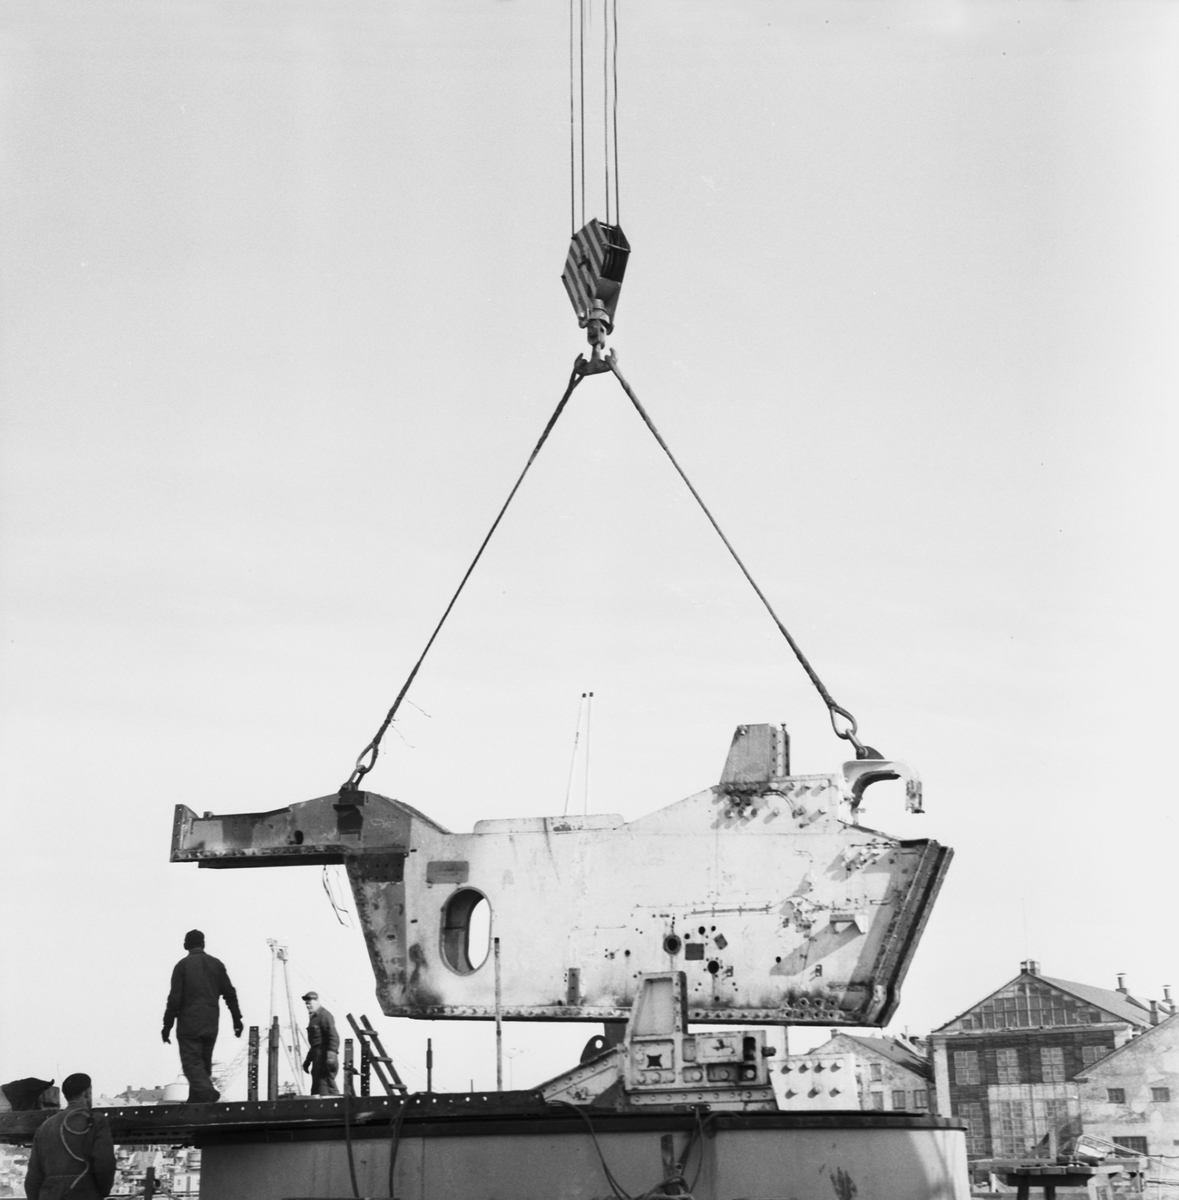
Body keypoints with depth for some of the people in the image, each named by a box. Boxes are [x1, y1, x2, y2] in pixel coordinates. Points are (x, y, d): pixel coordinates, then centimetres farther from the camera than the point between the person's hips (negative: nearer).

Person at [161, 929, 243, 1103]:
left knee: (191, 1061, -5)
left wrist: (167, 1026, -4)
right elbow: (229, 994, 7)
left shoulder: (182, 965, -3)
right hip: (211, 1025, 4)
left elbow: (175, 998, -8)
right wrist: (237, 1019, 12)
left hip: (189, 1025, -4)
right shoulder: (216, 964, 8)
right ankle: (196, 1100, 14)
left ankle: (206, 1090, -28)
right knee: (204, 1063, 14)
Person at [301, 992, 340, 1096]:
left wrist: (331, 1053, -30)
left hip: (325, 1058, -11)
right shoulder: (314, 1017, 21)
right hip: (317, 1058, 11)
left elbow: (334, 1037, -20)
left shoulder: (325, 1016, -10)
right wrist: (308, 1060, 26)